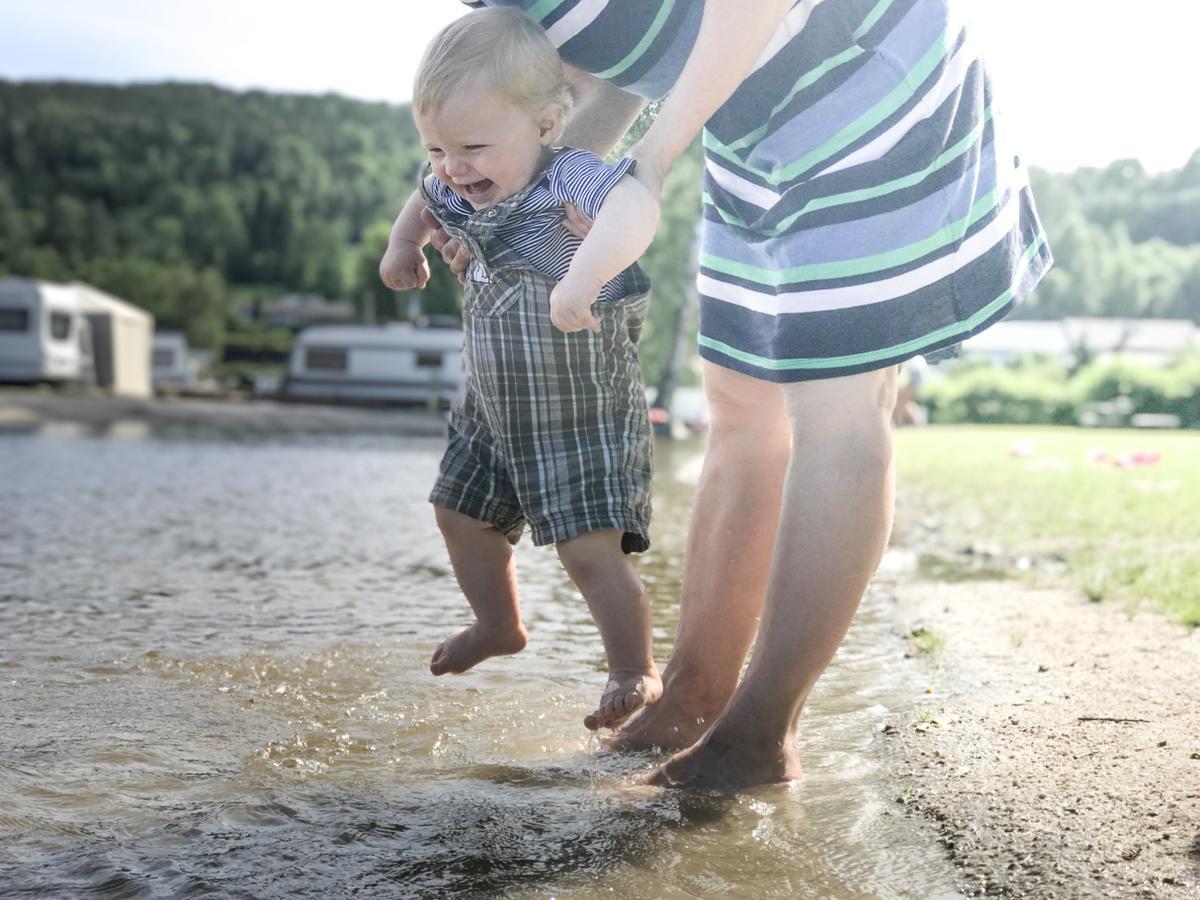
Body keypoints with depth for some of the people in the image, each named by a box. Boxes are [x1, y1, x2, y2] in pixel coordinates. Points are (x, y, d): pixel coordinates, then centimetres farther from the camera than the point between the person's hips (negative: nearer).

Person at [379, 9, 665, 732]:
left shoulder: (571, 179, -28)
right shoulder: (461, 191, -4)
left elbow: (637, 207, -51)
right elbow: (426, 195, 22)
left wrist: (581, 279, -65)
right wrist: (405, 240, 6)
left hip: (587, 420, -8)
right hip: (495, 413, 9)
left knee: (591, 549, -11)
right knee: (461, 514, 21)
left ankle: (636, 671, 10)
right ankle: (500, 624, 46)